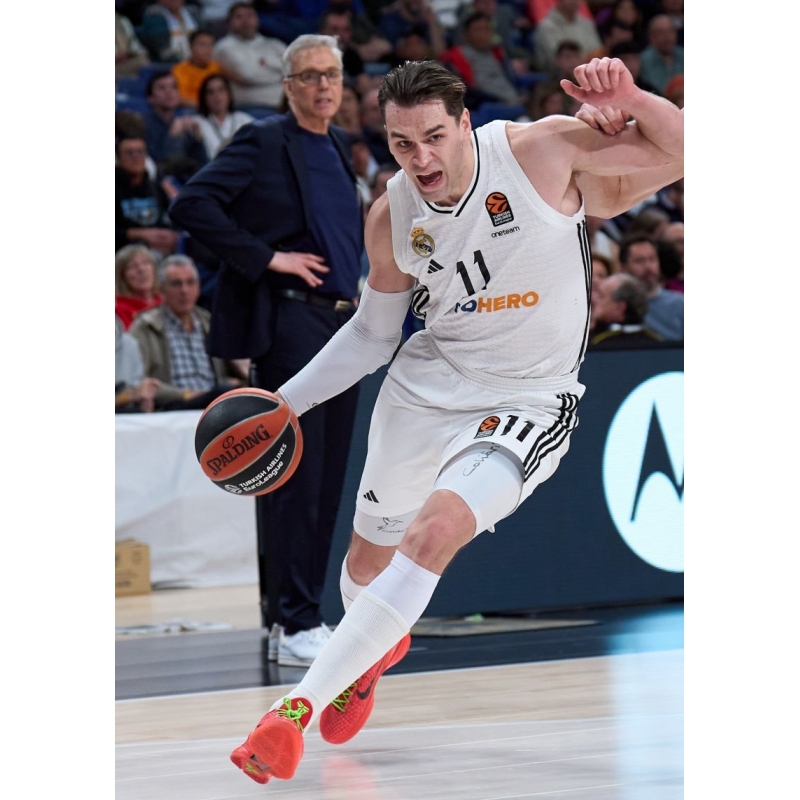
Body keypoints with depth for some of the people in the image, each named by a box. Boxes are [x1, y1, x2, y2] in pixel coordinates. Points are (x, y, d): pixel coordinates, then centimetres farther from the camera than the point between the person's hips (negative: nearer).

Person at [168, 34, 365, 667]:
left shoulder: (339, 147, 16)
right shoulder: (264, 142, -6)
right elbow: (192, 205, -16)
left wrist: (355, 284, 16)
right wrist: (265, 258, -16)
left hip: (342, 323, 8)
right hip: (290, 322, -8)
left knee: (328, 483, 9)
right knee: (297, 478, -10)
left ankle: (299, 620, 16)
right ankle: (295, 627, -8)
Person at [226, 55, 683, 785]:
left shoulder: (545, 149, -18)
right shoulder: (392, 217, -5)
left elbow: (679, 151, -15)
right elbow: (373, 333, 11)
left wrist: (628, 102, -35)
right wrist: (287, 401, 5)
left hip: (525, 404, -5)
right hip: (425, 386, 5)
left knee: (433, 533, -27)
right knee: (367, 561, 19)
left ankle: (299, 705, -22)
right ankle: (377, 648, 57)